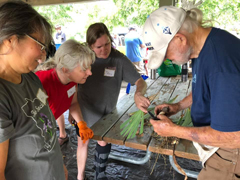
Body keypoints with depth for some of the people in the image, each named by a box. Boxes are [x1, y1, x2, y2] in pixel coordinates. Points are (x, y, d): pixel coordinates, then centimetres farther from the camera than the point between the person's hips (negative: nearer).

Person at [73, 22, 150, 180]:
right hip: (85, 112, -1)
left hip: (107, 112, 1)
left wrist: (138, 94, -42)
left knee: (104, 141, 16)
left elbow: (140, 81, -19)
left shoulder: (119, 59, -16)